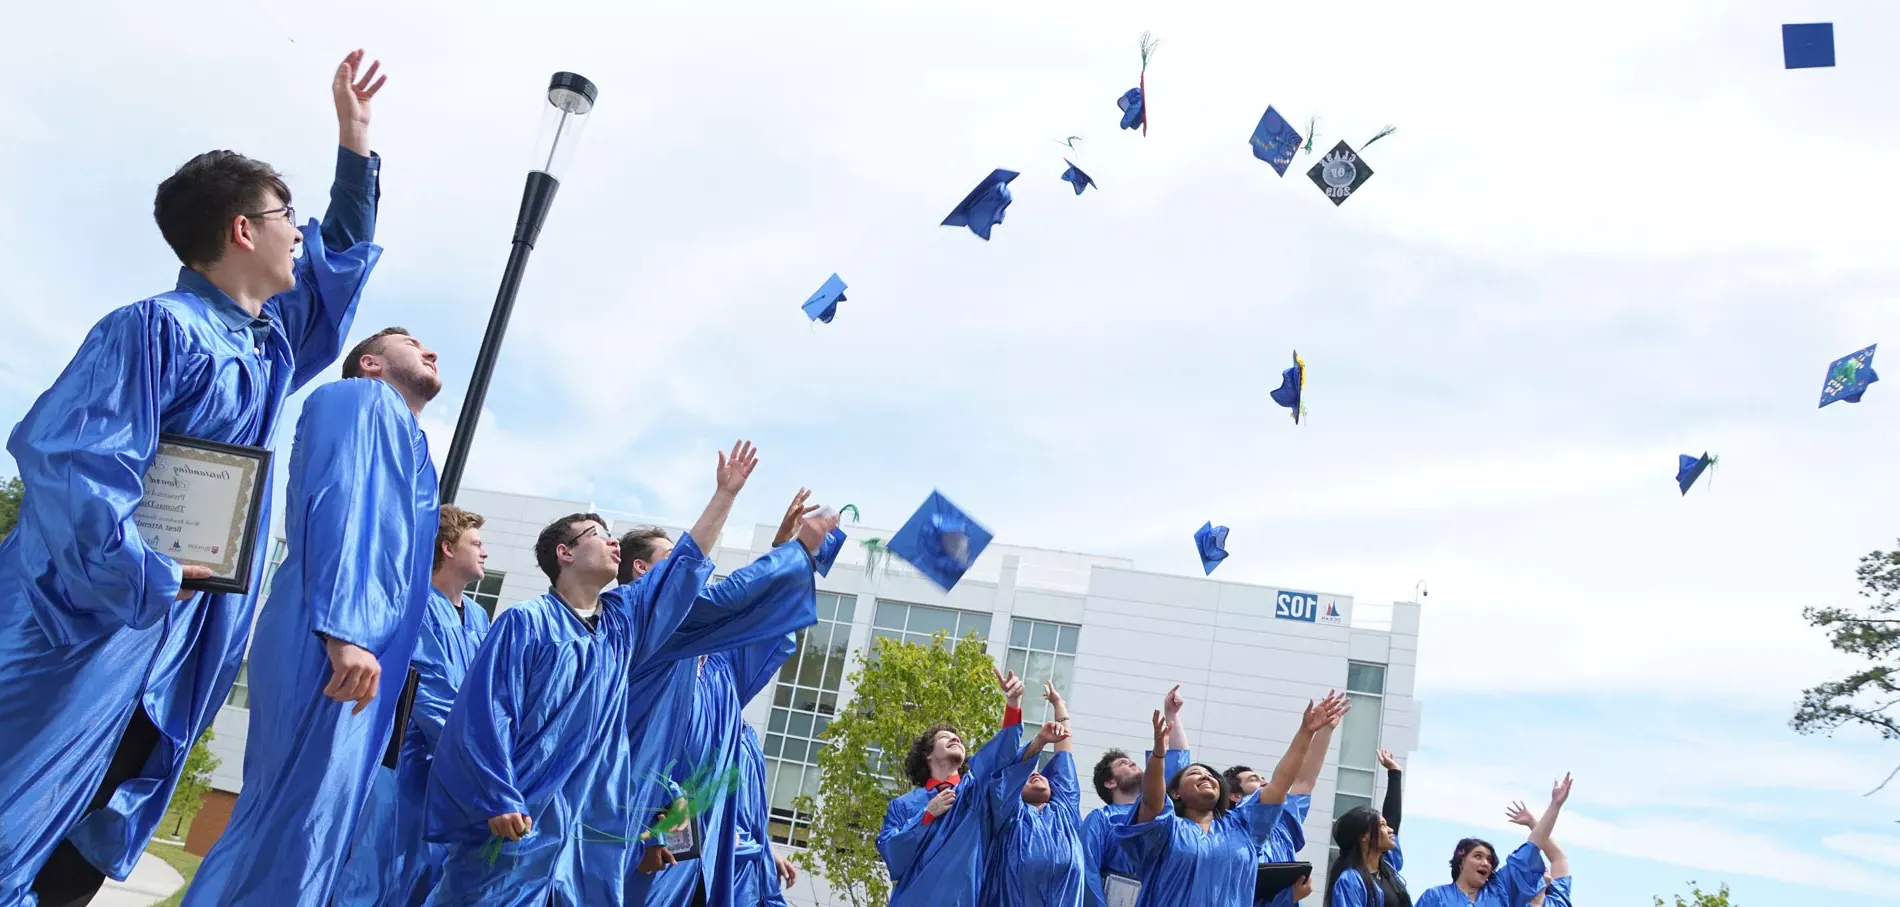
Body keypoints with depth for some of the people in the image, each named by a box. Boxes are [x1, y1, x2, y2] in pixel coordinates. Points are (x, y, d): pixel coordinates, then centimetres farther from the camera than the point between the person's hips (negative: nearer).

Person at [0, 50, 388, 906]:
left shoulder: (270, 340, 13)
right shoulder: (157, 328, -13)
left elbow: (342, 257, 28)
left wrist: (354, 139, 25)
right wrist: (145, 575, -25)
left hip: (177, 653, 8)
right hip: (84, 634, -8)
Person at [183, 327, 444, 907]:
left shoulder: (403, 438, 30)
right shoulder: (361, 400, 3)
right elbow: (337, 501, -14)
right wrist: (343, 631, -26)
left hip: (362, 658, 10)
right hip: (337, 653, -10)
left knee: (274, 830, 10)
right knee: (296, 836, -12)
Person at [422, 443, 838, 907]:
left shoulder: (623, 619, 14)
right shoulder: (526, 622, -3)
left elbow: (687, 563, 20)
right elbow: (486, 711, -9)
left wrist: (725, 493, 22)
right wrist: (496, 799, -17)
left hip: (592, 824, 6)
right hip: (515, 818, -6)